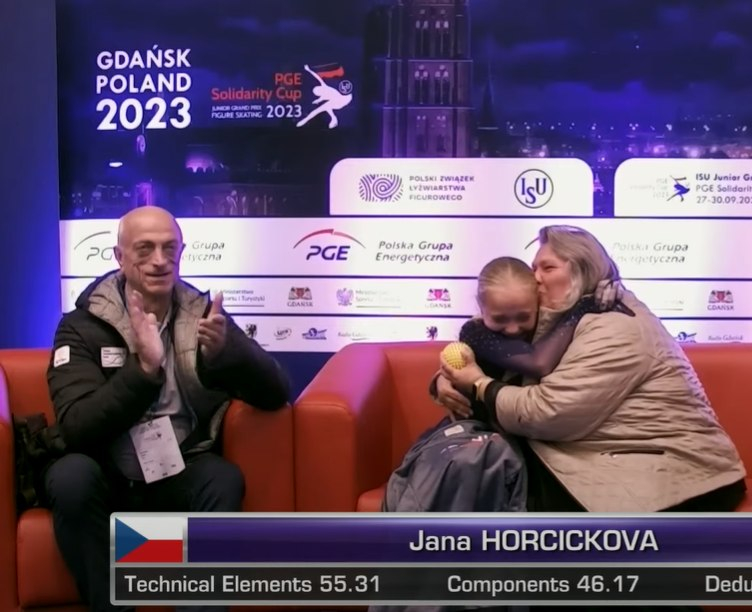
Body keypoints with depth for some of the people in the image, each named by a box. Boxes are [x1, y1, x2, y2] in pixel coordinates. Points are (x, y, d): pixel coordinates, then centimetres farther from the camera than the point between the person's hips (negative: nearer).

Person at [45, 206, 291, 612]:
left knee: (224, 479, -30)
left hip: (179, 478, 1)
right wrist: (144, 368, -32)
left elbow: (275, 394, -8)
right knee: (71, 476, -32)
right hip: (109, 480, -1)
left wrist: (225, 349, -27)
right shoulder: (83, 324, -5)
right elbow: (75, 428, -19)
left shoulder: (203, 313, 1)